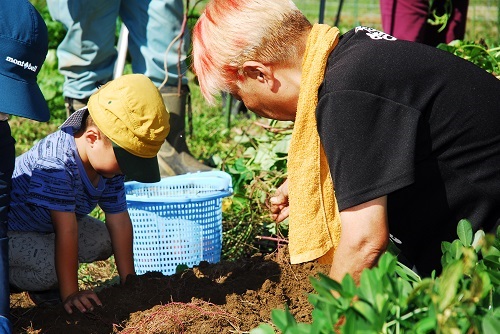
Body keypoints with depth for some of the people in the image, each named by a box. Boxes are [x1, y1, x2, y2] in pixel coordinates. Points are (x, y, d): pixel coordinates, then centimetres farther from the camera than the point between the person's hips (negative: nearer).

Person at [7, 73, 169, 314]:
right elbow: (67, 231, -35)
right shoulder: (57, 164, -36)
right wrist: (70, 294, -31)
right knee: (49, 267, -29)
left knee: (103, 241, -1)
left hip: (45, 226, 9)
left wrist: (129, 280, -3)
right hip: (10, 229, -9)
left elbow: (119, 221, -5)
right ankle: (10, 277, -1)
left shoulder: (109, 160, -10)